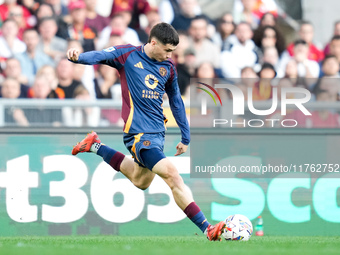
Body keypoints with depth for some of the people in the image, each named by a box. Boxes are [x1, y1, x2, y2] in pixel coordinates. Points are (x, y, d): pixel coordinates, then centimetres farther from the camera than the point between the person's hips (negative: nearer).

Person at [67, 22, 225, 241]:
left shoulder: (168, 67, 10)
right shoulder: (128, 55, -5)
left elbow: (176, 101, 20)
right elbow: (99, 56, -16)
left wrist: (186, 137, 23)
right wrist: (78, 57, -38)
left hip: (158, 133, 8)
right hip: (139, 133, -8)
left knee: (140, 182, 25)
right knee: (173, 175, -19)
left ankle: (96, 146, 39)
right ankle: (207, 229, -21)